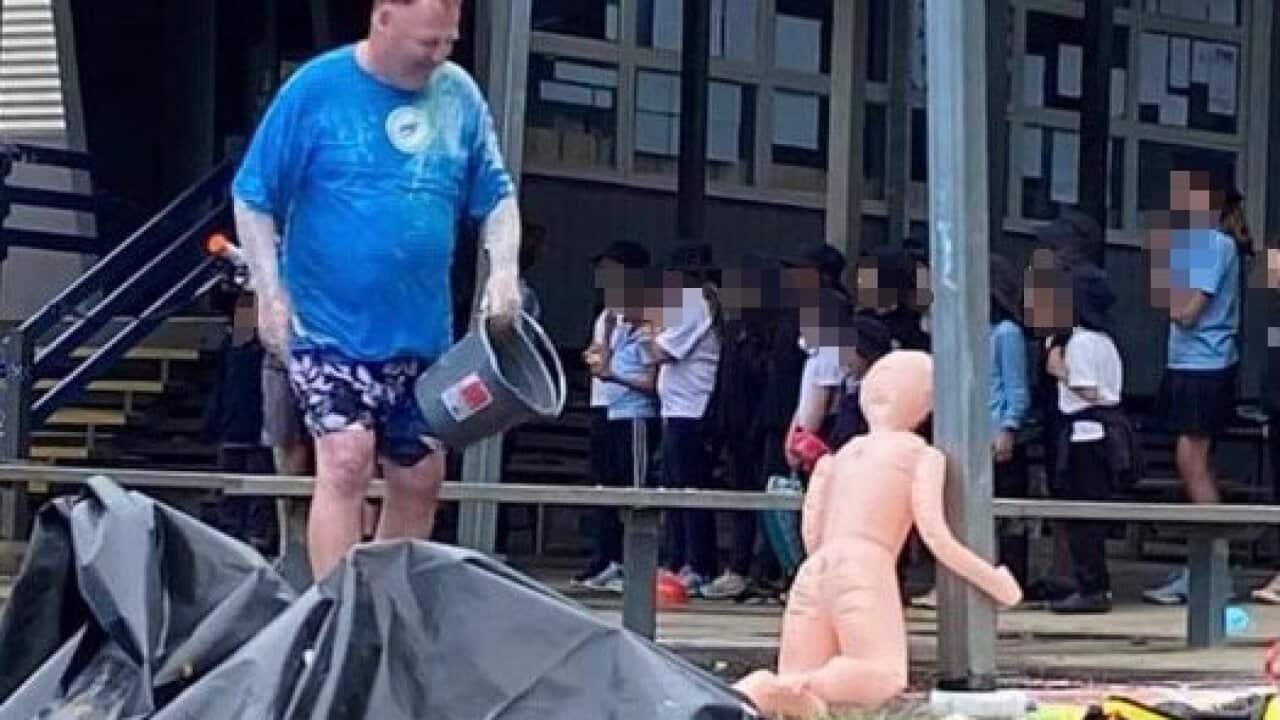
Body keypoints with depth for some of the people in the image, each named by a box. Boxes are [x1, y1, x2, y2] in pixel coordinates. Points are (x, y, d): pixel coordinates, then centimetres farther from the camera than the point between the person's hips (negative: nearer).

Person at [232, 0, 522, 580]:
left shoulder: (459, 96, 2)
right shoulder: (317, 89, -9)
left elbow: (497, 196, 12)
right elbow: (253, 199, -5)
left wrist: (504, 268, -5)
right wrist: (271, 295, -11)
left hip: (421, 332, 5)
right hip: (330, 325, -5)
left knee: (420, 481, 11)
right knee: (345, 462, -20)